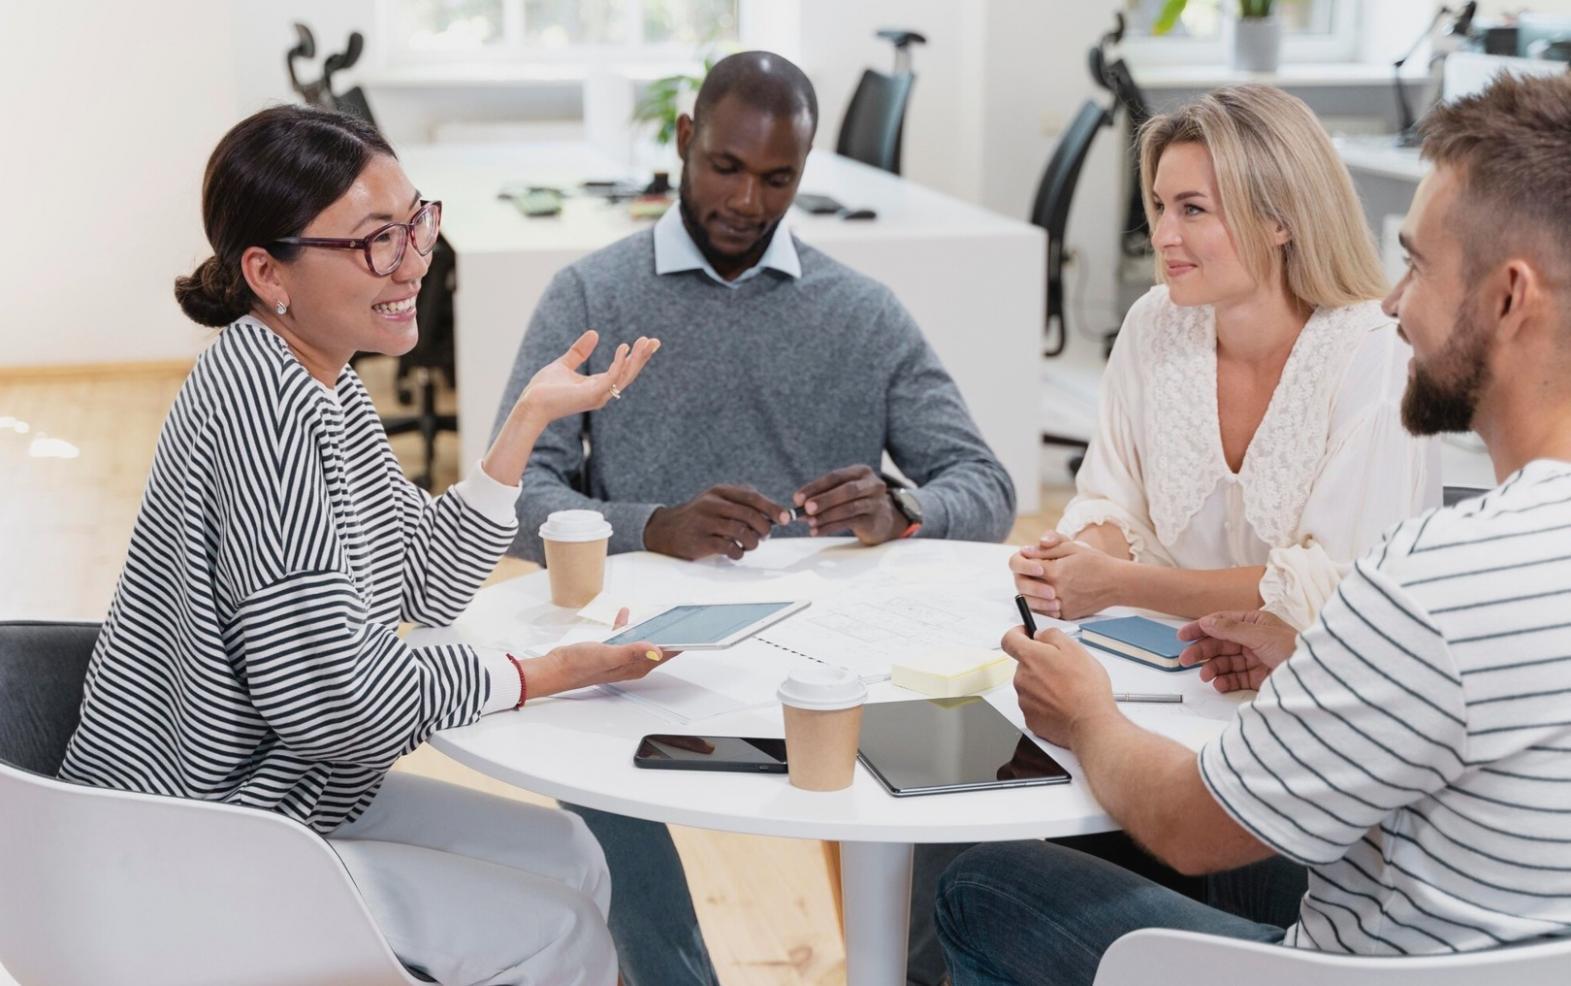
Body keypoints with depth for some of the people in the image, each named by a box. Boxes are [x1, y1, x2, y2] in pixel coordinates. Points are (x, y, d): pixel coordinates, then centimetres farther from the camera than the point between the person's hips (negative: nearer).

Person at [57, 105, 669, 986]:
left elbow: (427, 584, 9)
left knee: (569, 857, 14)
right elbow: (339, 698, -29)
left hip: (285, 796, 10)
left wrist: (531, 418, 1)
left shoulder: (323, 379, 3)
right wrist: (546, 674, -16)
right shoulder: (264, 400, -28)